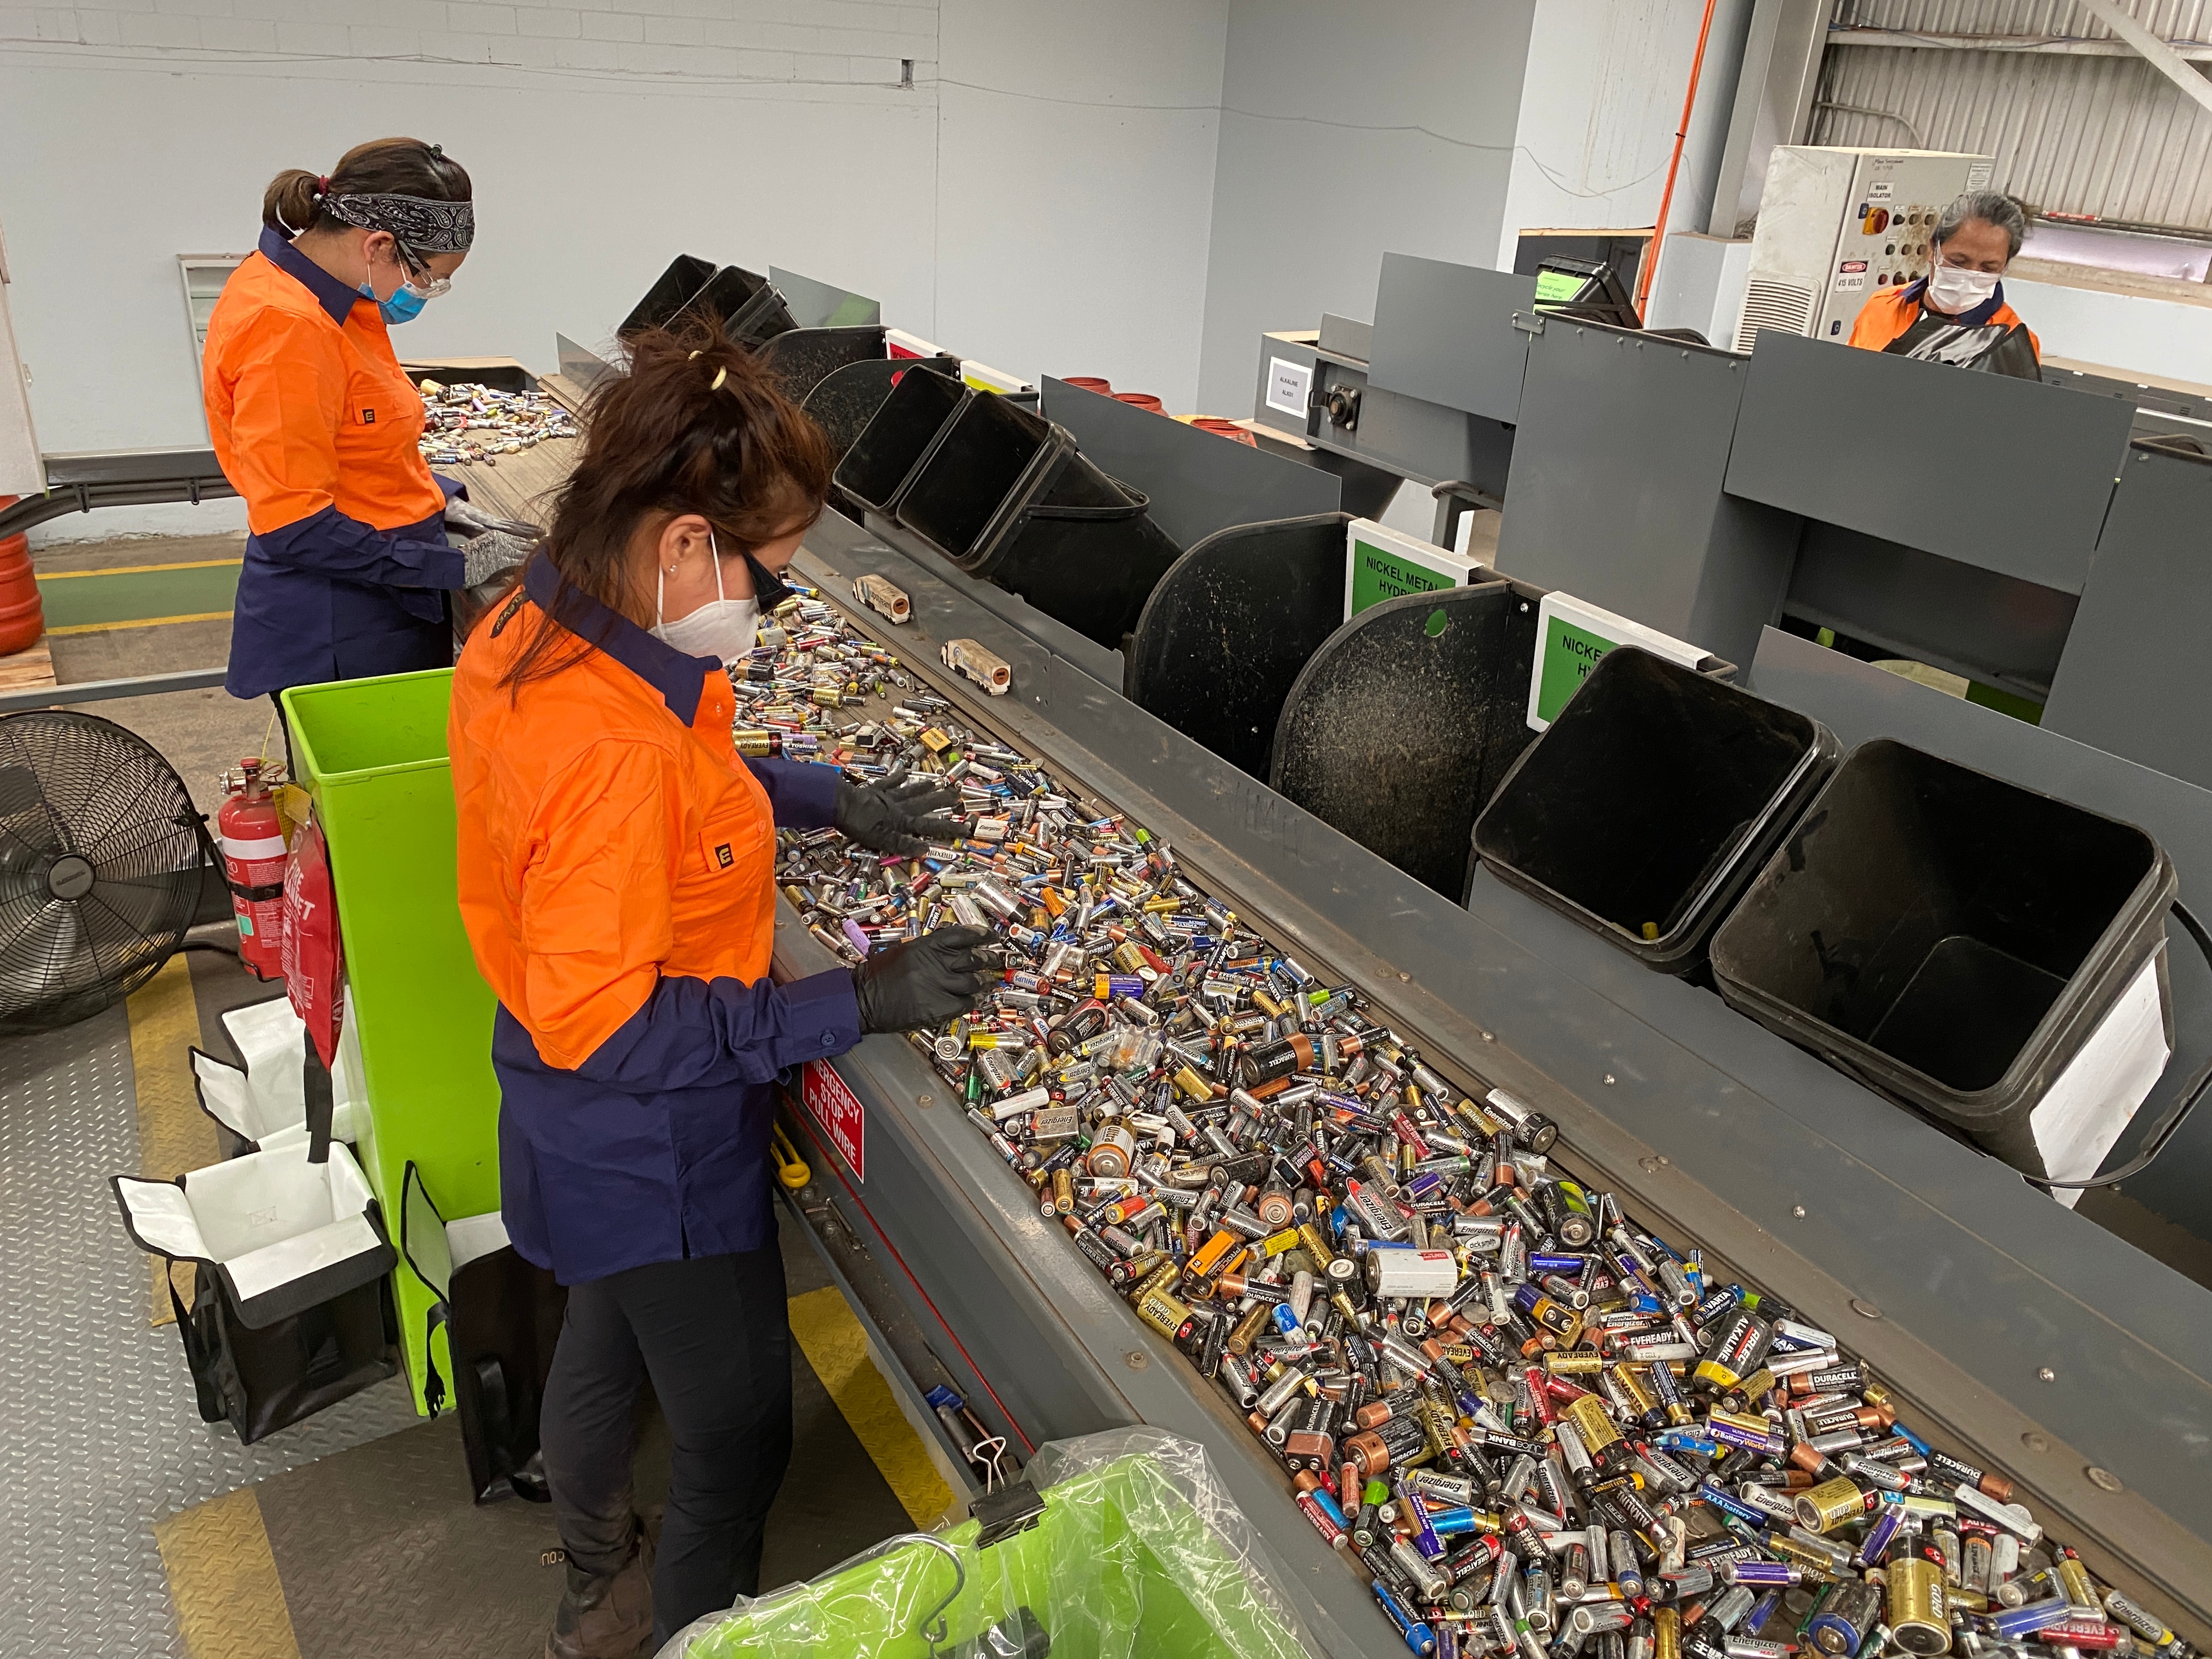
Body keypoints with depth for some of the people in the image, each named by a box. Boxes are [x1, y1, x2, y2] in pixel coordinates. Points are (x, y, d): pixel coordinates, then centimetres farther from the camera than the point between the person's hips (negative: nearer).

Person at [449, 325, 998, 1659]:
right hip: (658, 1154, -10)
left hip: (581, 1135, 10)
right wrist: (854, 1004, -29)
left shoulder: (527, 632, -7)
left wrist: (825, 798, 4)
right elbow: (602, 1025, -32)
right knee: (738, 1433, 11)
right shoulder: (615, 746, -36)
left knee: (609, 1346, 32)